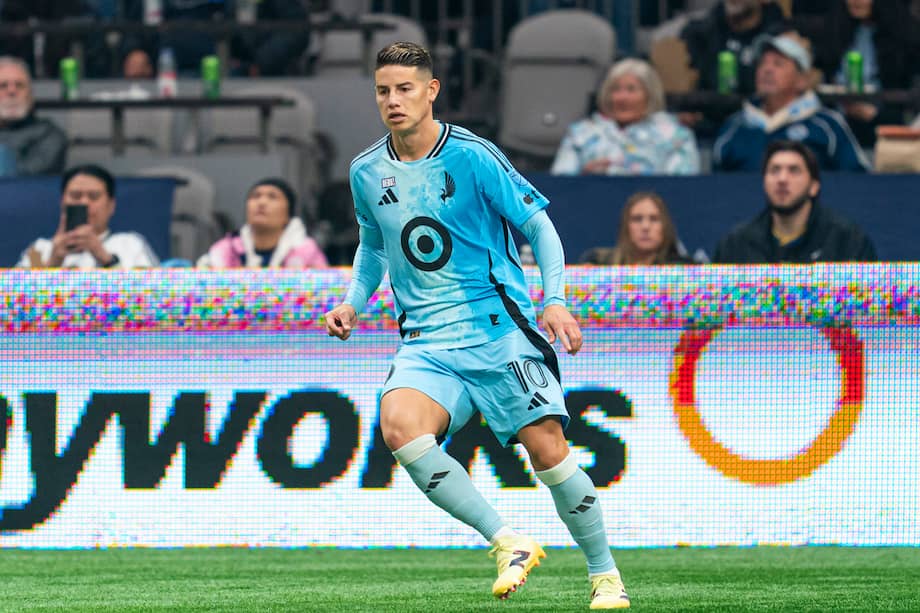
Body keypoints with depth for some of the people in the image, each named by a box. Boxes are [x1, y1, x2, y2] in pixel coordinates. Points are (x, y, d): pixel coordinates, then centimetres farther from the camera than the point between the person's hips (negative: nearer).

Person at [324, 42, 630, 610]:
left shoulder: (472, 157, -7)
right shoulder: (367, 173, 6)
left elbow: (538, 224, -1)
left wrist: (555, 298, -13)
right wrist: (353, 303, 11)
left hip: (498, 329, -3)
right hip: (427, 343, 3)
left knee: (548, 450, -12)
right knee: (399, 425, -26)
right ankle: (509, 544, -18)